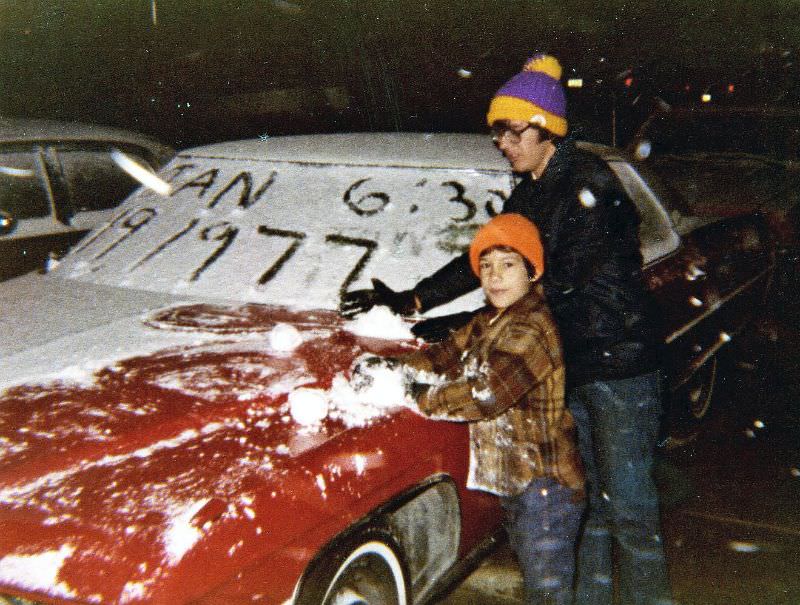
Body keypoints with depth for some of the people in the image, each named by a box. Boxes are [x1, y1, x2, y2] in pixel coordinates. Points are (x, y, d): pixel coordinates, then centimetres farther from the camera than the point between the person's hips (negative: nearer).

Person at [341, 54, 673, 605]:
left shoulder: (589, 183, -15)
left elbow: (561, 282, -20)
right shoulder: (530, 193, 10)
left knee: (629, 504, -1)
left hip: (621, 360, -8)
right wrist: (411, 300, 1)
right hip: (571, 363, 8)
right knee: (585, 497, 14)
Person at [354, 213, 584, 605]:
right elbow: (449, 357, 5)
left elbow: (485, 393, -31)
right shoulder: (490, 322, 8)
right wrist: (394, 366, -11)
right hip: (515, 477, 9)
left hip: (546, 483, -9)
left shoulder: (532, 328, -23)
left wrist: (417, 396, -21)